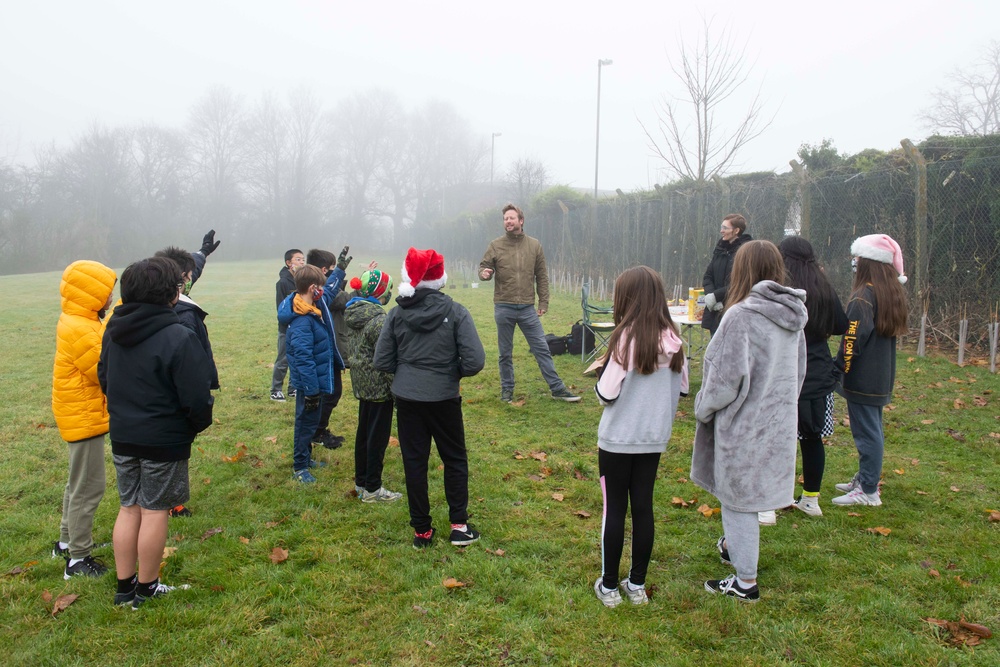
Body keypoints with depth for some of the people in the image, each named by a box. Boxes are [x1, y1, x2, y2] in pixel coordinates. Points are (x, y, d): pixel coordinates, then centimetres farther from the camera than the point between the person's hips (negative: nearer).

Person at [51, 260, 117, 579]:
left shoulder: (77, 322, 8)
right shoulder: (80, 329, -23)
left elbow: (99, 360, 7)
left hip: (80, 414, 11)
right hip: (84, 417, -11)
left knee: (79, 482, 22)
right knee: (90, 486, -2)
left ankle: (66, 542, 36)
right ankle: (78, 559, 7)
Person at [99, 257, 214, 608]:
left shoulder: (114, 331, 1)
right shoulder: (178, 337, -22)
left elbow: (104, 378, 14)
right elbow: (197, 397, -20)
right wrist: (198, 425, 0)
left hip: (122, 436, 7)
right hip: (165, 440, -7)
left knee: (129, 507, 17)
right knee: (155, 511, 7)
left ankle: (125, 587, 27)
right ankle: (146, 589, 20)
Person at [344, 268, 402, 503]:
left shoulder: (354, 313, 4)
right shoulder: (379, 320, -22)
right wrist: (396, 388, -16)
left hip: (361, 383, 9)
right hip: (379, 385, -9)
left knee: (364, 431, 19)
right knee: (378, 436, 2)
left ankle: (361, 481, 31)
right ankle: (372, 488, 12)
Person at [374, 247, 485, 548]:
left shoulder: (397, 313, -3)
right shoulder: (455, 312, -10)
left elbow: (382, 361, -2)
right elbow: (475, 361, -15)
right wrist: (453, 371, 4)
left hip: (406, 399, 2)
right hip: (444, 398, -2)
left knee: (414, 462, 11)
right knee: (455, 459, 16)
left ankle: (421, 530, 19)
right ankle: (459, 526, 17)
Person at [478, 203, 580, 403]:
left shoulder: (534, 245, 4)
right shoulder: (495, 245, 1)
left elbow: (542, 276, 7)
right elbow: (484, 266, 5)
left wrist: (543, 302, 3)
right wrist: (484, 273, -20)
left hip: (528, 308, 1)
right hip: (503, 308, 0)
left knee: (542, 349, 3)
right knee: (505, 353, 9)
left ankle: (557, 388, 9)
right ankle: (507, 389, 23)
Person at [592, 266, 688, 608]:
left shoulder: (626, 339, -18)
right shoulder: (672, 340, -2)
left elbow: (606, 394, -16)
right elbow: (682, 387, 8)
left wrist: (604, 370, 2)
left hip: (618, 439, -5)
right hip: (654, 438, 5)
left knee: (615, 509, 6)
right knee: (643, 507, 13)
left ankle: (609, 586, 17)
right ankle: (637, 584, 23)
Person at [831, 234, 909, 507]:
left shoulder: (864, 296, -19)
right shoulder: (893, 292, 9)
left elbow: (853, 338, -22)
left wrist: (840, 369, -13)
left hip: (862, 379, -9)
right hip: (882, 377, 9)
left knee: (866, 431, -2)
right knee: (872, 429, 18)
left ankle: (868, 491, 5)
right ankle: (866, 479, 31)